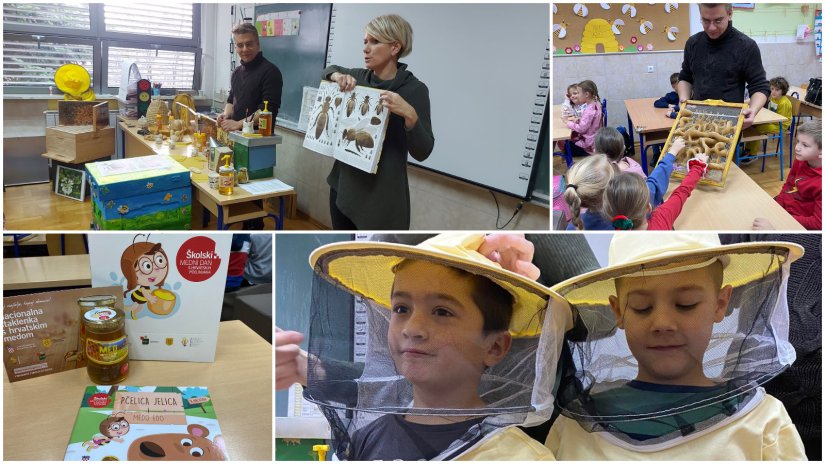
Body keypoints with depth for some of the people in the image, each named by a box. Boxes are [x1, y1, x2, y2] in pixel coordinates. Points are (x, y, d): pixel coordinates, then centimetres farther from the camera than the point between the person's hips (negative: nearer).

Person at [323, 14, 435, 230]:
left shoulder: (414, 89, -12)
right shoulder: (359, 77, 2)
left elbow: (422, 151, -14)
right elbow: (328, 71, 24)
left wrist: (410, 115, -31)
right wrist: (337, 75, 1)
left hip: (381, 198, -6)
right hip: (343, 186, 6)